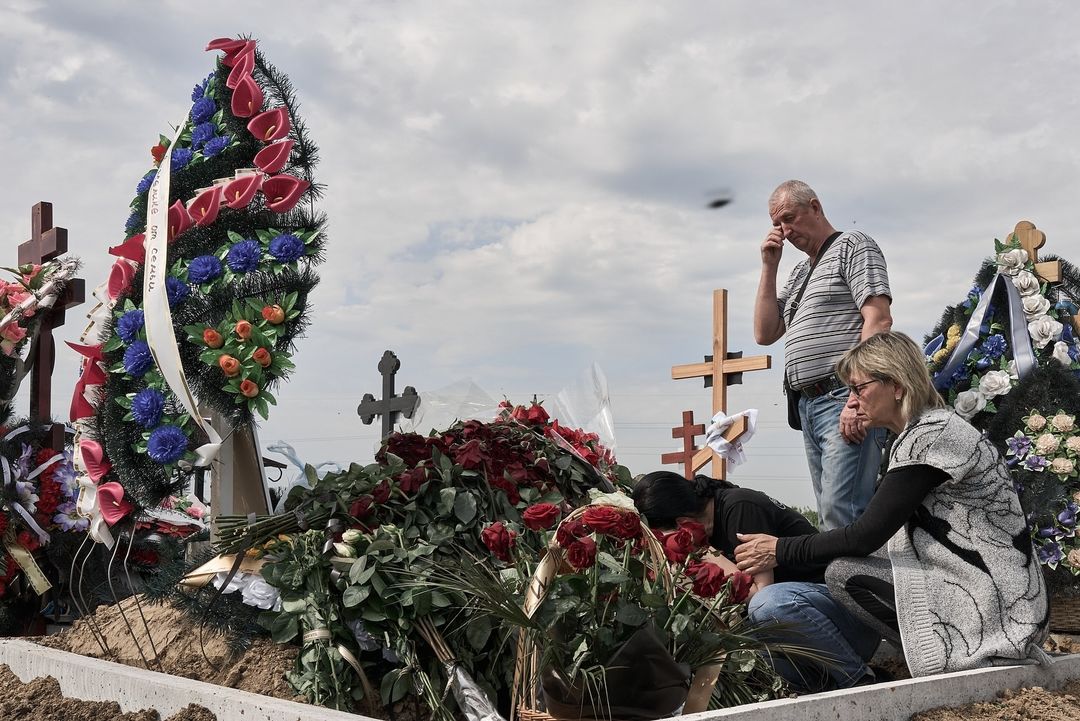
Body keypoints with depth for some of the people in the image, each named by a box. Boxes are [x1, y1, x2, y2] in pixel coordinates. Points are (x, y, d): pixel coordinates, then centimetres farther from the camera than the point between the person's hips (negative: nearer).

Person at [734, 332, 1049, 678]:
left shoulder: (929, 436, -16)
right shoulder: (931, 429, 13)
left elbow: (865, 536, -16)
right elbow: (876, 531, 14)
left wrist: (781, 550, -7)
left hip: (998, 608, -10)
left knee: (844, 573, -14)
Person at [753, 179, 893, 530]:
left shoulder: (852, 245, 3)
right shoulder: (800, 272, 26)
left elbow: (879, 319, -10)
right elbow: (765, 334, 19)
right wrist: (769, 266, 14)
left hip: (844, 401, -8)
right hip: (807, 406, 8)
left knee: (841, 514, -16)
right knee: (830, 517, 7)